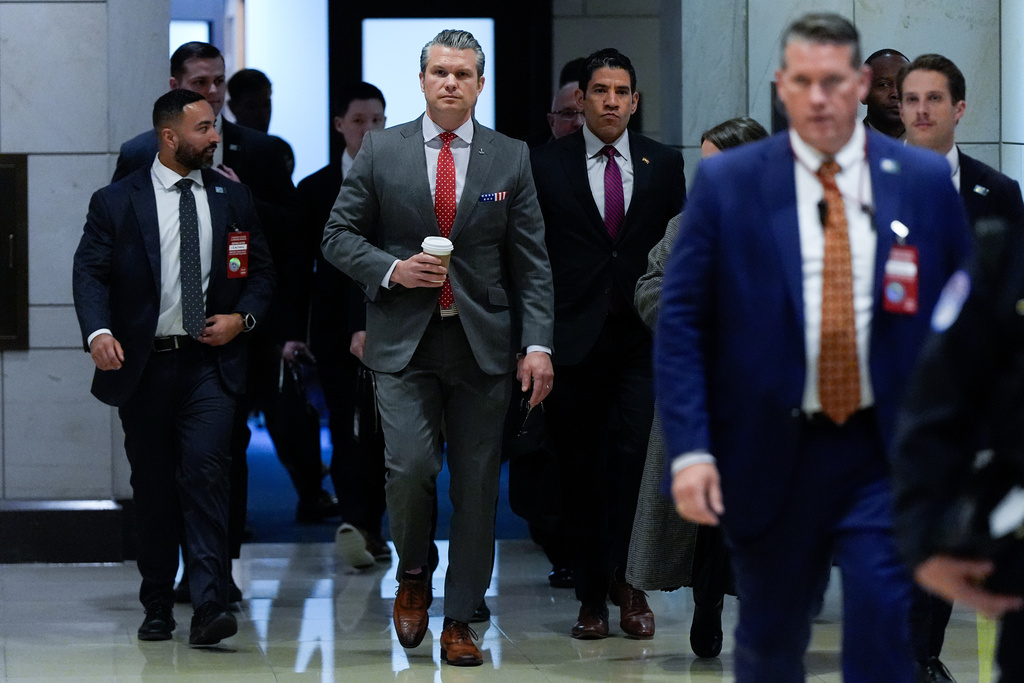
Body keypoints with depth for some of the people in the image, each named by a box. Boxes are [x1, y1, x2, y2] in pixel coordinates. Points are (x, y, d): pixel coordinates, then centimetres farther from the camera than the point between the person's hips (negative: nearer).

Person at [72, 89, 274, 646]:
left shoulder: (233, 199, 9)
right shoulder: (115, 203, 2)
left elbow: (260, 271, 15)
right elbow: (90, 271, -5)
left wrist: (242, 317, -4)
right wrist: (97, 332, -22)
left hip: (210, 364, 0)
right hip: (144, 365, 0)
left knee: (205, 474, -15)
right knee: (152, 489, 7)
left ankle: (208, 608, -20)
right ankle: (157, 608, 18)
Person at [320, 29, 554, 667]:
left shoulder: (511, 158, 6)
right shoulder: (381, 150, 5)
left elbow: (532, 261, 5)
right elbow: (340, 234, 8)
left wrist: (538, 344, -5)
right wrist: (391, 269, -10)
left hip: (483, 344, 1)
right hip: (404, 341, -1)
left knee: (477, 485, 1)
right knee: (409, 467, -15)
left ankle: (460, 620, 11)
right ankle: (414, 575, 14)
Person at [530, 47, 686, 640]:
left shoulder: (664, 164, 9)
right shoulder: (547, 165, 5)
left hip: (642, 337, 0)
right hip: (575, 338, 0)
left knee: (632, 452, -15)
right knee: (582, 465, 4)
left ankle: (623, 579, -7)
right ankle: (593, 596, 10)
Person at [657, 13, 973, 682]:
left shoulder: (926, 181, 2)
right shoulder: (726, 183, -1)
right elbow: (680, 322, -2)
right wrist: (690, 449, -11)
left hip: (887, 455, 0)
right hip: (772, 453, 0)